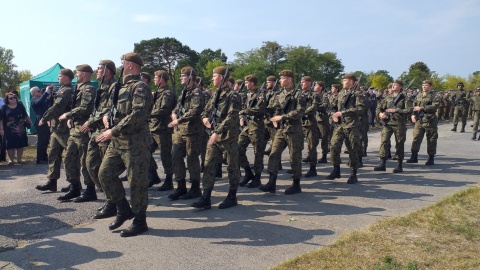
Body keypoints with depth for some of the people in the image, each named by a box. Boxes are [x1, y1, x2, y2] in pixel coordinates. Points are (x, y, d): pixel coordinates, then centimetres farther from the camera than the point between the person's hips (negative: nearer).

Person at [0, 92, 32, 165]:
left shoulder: (20, 106, 5)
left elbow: (25, 115, 14)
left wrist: (30, 122, 13)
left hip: (20, 129, 2)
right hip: (9, 130, -2)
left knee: (20, 145, 7)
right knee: (10, 145, 2)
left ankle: (19, 159, 19)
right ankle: (10, 159, 15)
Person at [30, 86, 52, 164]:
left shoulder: (43, 99, 18)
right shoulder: (33, 100, -9)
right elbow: (40, 101, -29)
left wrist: (51, 92, 5)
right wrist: (47, 91, -28)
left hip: (46, 122, 9)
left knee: (45, 141, 14)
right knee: (41, 142, -5)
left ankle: (44, 158, 24)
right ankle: (40, 159, 2)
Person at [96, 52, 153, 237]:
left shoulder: (139, 87, -11)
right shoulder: (121, 87, 18)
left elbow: (138, 114, -23)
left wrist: (113, 131, -22)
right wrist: (107, 116, 6)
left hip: (135, 143, -9)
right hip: (117, 142, 9)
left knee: (137, 182, 0)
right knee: (105, 174, 8)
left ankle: (139, 222, 14)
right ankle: (123, 210, 23)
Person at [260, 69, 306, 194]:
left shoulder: (298, 94, -7)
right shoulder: (280, 95, 14)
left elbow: (300, 112, -16)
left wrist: (282, 117, -18)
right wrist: (275, 119, 0)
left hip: (294, 130, -6)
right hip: (281, 129, 6)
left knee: (295, 157, 2)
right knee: (274, 154, -2)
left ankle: (296, 184, 14)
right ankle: (271, 183, 1)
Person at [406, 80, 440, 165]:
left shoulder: (433, 96, -2)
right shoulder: (418, 96, 14)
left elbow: (434, 106, -15)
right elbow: (414, 105, 15)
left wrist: (421, 108, -18)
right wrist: (413, 114, -3)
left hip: (430, 121, -4)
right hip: (419, 120, 4)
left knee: (431, 140, 4)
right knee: (416, 137, 0)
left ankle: (431, 158, 12)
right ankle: (414, 156, 5)